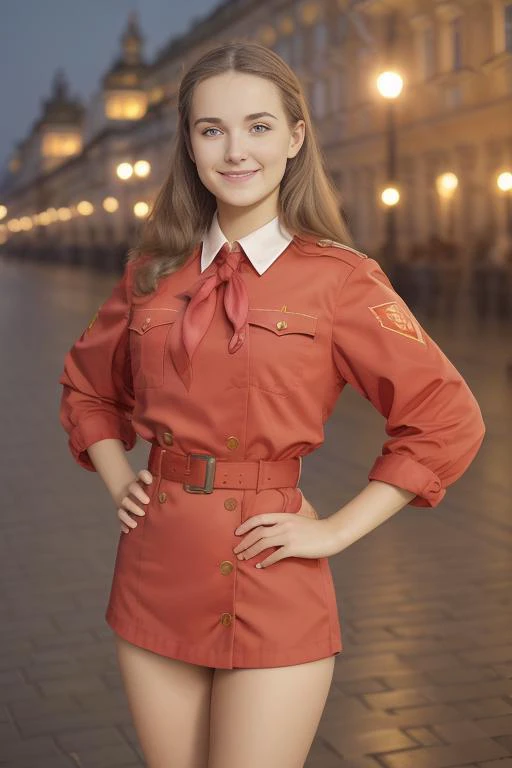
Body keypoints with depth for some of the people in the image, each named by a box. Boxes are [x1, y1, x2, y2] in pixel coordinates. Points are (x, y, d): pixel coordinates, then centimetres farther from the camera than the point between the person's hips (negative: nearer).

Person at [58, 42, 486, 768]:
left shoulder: (339, 278, -7)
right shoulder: (154, 270, 5)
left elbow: (447, 421, -8)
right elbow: (86, 387, 21)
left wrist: (337, 530, -9)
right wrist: (118, 480, 7)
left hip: (270, 597, -4)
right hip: (155, 579, 4)